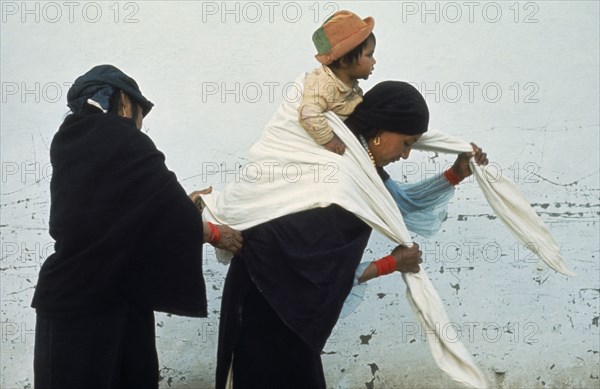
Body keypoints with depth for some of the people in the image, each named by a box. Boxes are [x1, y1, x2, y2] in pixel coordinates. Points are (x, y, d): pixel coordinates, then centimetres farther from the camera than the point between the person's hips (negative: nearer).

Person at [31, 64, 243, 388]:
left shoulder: (68, 142, 9)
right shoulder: (124, 142, -13)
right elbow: (169, 216, -12)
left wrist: (180, 202, 24)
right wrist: (215, 233, 5)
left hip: (66, 296, 8)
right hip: (103, 300, -8)